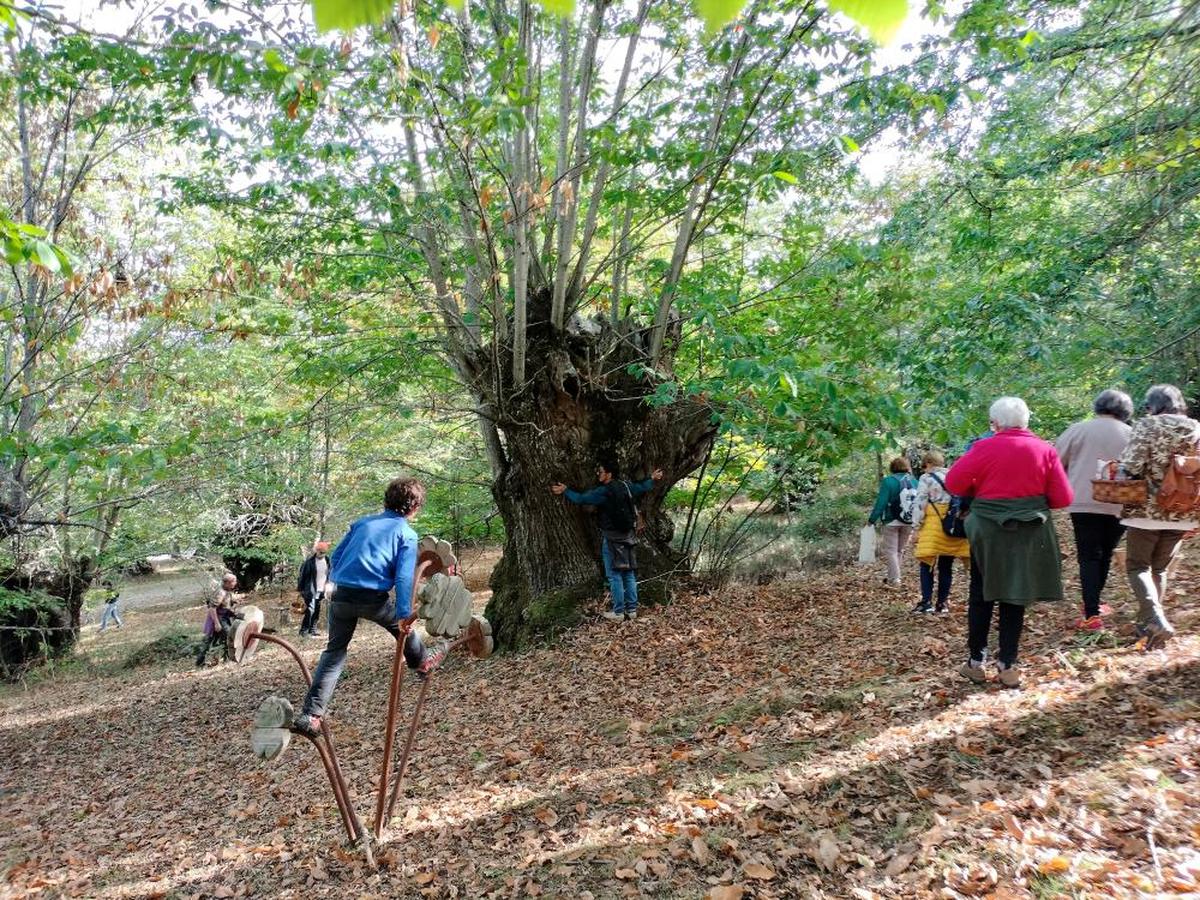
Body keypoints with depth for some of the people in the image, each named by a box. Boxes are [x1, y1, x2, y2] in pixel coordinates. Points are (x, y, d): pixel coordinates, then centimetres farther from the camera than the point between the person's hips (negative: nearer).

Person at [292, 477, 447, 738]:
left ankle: (310, 715, 8)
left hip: (340, 596, 4)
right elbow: (404, 578, -10)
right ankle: (421, 662, 49)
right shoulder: (407, 534, 1)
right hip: (373, 598, -4)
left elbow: (335, 557, 16)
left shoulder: (362, 522, 16)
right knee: (402, 626, 25)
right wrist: (404, 614, -11)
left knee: (334, 651, 14)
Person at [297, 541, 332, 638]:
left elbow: (328, 574, 15)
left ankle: (312, 629, 20)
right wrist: (300, 589, -6)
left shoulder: (327, 560, 4)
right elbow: (303, 575, -7)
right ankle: (304, 630, -5)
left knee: (317, 611, 9)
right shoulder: (310, 561, -12)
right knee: (310, 610, -13)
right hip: (311, 590, -5)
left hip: (321, 590, 6)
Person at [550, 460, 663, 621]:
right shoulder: (626, 486, 3)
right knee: (629, 574, 12)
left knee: (614, 575, -1)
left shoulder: (604, 492, -18)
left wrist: (565, 491, 0)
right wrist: (652, 479, 41)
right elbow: (642, 487, 22)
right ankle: (632, 609, 17)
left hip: (612, 538, -7)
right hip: (628, 536, 7)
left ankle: (618, 612, 2)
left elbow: (581, 499, -14)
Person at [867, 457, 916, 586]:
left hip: (892, 522, -5)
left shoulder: (888, 481, -10)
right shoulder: (914, 482, 4)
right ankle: (893, 575, 22)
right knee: (900, 550, 17)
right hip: (909, 522, 5)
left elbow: (881, 502, -13)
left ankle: (894, 578, -5)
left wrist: (872, 519, -6)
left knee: (890, 550, 2)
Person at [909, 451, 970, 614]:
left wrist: (916, 527, -3)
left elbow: (920, 504, -8)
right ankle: (943, 602, 13)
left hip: (933, 527, -5)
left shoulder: (926, 479, -4)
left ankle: (926, 601, -5)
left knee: (927, 564, 2)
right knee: (946, 566, 10)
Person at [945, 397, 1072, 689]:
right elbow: (1063, 498, -1)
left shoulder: (985, 448, -8)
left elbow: (953, 483, -7)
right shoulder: (1045, 450, -2)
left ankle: (976, 662, 15)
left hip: (988, 532, -1)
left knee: (981, 596, 11)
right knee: (1015, 597, 10)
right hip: (1029, 534, 2)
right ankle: (1007, 665, 12)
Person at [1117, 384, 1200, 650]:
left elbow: (1129, 468, -17)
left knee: (1137, 566, 6)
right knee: (1160, 569, 18)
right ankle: (1148, 623, 25)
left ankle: (1155, 618, -15)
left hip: (1146, 511, -5)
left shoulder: (1146, 426, -10)